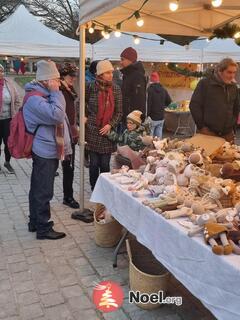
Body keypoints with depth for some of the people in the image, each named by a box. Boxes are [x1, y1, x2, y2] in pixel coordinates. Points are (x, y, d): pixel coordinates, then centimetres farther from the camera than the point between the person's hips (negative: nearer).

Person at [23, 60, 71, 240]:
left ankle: (35, 222, 29)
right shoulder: (35, 99, -18)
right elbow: (56, 115, -28)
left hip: (48, 150, 10)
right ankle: (44, 228, 8)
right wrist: (56, 92, -18)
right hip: (45, 152, -10)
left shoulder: (44, 95, 16)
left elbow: (59, 117, 21)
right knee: (43, 191, -2)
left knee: (38, 189, 17)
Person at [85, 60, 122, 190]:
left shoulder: (116, 89, 2)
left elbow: (118, 112, 3)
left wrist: (110, 125, -9)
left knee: (105, 164, 5)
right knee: (94, 163, 4)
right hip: (92, 130, -1)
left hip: (108, 131, 1)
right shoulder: (91, 87, -4)